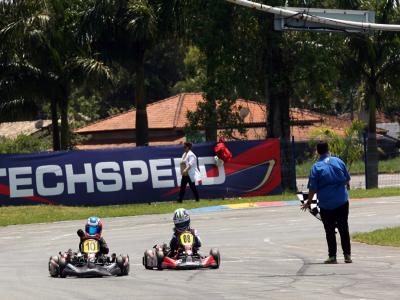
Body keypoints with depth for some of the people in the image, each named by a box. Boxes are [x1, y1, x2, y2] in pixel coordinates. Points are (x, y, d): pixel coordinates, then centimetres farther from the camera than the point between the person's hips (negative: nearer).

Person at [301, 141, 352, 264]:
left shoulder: (316, 167, -8)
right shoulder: (338, 161, -1)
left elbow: (313, 188, -8)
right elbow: (347, 180, 10)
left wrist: (309, 202, 5)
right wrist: (346, 186, 33)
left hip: (326, 204, -2)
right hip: (342, 201, 2)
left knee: (330, 231, 5)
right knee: (344, 229, 9)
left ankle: (332, 256, 3)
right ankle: (347, 255, 7)